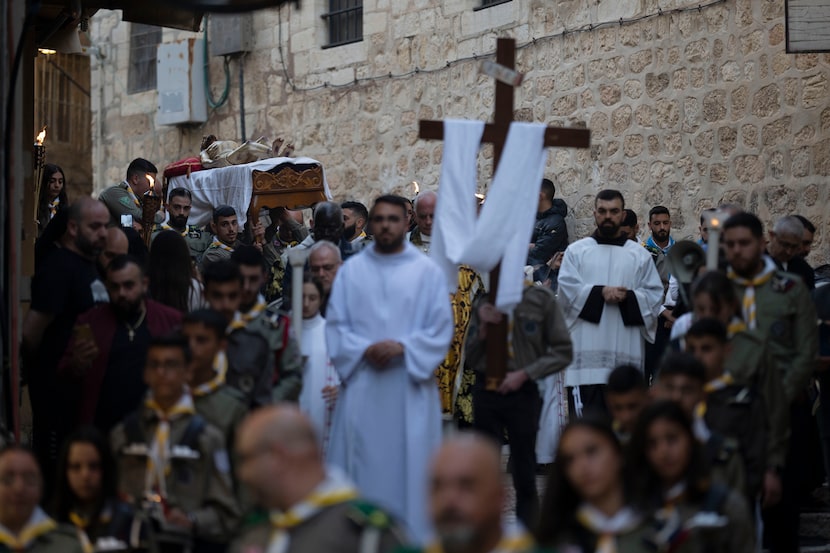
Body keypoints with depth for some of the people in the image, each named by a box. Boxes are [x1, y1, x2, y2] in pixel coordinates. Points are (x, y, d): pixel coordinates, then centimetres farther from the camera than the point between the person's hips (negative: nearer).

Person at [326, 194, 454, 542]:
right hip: (362, 387, 1)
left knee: (410, 464, -1)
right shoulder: (351, 270, 9)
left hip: (410, 386, -1)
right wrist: (364, 350, -12)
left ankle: (412, 537, 4)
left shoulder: (427, 271, 5)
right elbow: (335, 325, 5)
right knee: (361, 466, 1)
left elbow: (441, 329, 1)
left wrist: (403, 347, -14)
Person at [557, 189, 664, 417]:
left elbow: (655, 296, 5)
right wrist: (600, 293, -14)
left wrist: (627, 297, -13)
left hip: (625, 354, 1)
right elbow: (567, 290, -2)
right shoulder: (576, 251, 11)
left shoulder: (640, 255, 13)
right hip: (585, 356, -1)